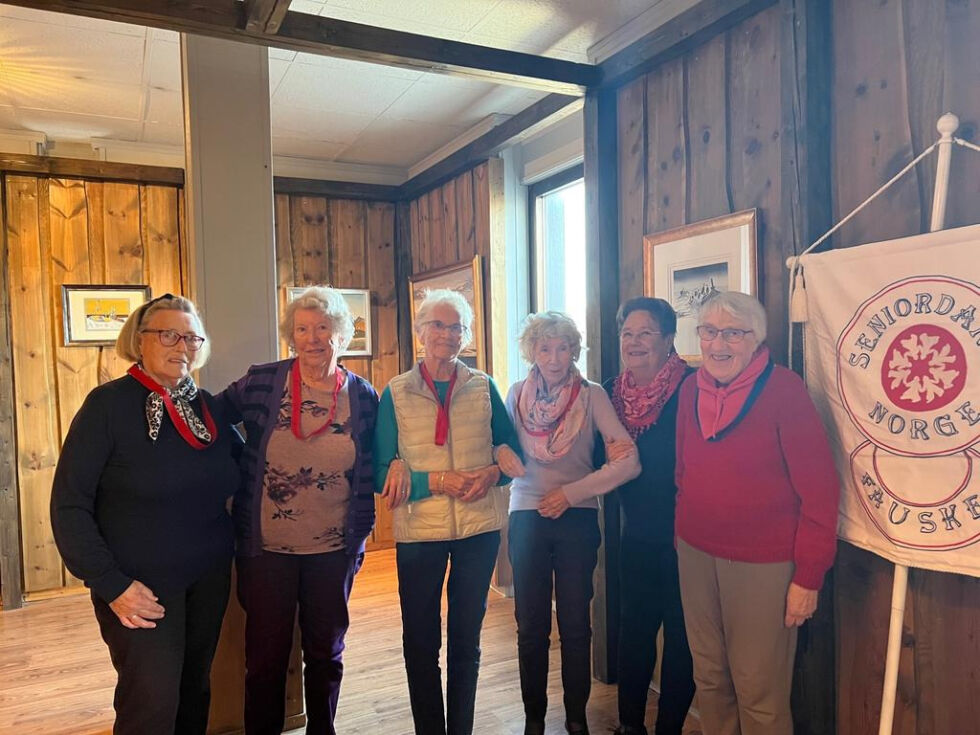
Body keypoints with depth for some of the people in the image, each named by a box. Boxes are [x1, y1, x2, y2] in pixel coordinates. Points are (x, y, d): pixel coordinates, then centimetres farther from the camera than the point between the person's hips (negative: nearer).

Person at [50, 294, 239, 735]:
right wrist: (110, 584, -15)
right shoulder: (110, 404, -11)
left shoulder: (208, 407, 4)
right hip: (141, 586, -5)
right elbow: (69, 504, -11)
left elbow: (234, 478, 16)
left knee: (195, 690, 17)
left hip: (209, 578, 5)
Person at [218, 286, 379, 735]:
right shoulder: (261, 383, -8)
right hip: (266, 549, -1)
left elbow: (367, 477, 4)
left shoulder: (363, 397, -3)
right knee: (266, 657, 12)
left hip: (333, 551, 1)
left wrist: (357, 541, 5)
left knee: (326, 653, 17)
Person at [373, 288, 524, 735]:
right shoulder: (395, 393, -2)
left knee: (467, 636, 15)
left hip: (479, 529, 1)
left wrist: (492, 473, -14)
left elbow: (513, 453, 7)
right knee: (420, 640, 10)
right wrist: (437, 481, -19)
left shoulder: (483, 387, 2)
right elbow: (383, 475, -6)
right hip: (419, 531, -1)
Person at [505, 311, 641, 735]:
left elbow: (629, 462, -15)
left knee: (575, 625, 8)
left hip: (577, 519, -1)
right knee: (531, 625, 9)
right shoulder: (517, 395, 2)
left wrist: (571, 493, -15)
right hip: (527, 517, 2)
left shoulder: (592, 395, -7)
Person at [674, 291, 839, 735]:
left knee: (759, 692, 7)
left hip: (762, 563, -4)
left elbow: (818, 487, -12)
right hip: (695, 554, 5)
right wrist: (684, 533, 11)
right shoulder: (690, 390, 4)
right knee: (709, 679, 16)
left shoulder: (783, 389, -12)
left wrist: (809, 575, -12)